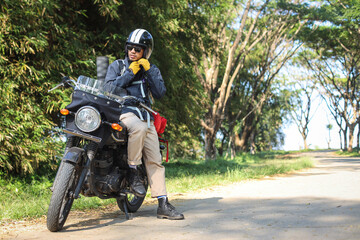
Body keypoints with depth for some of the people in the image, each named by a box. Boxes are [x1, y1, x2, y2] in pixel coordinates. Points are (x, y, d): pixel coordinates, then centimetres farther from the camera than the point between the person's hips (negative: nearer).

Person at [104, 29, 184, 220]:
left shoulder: (152, 69, 19)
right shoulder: (117, 66, 12)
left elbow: (160, 93, 4)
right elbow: (109, 88, -3)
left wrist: (148, 71, -4)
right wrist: (130, 73, -6)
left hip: (145, 115, 3)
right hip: (122, 111, -3)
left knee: (154, 160, -6)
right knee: (139, 128, -38)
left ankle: (163, 205, -5)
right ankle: (133, 170, -20)